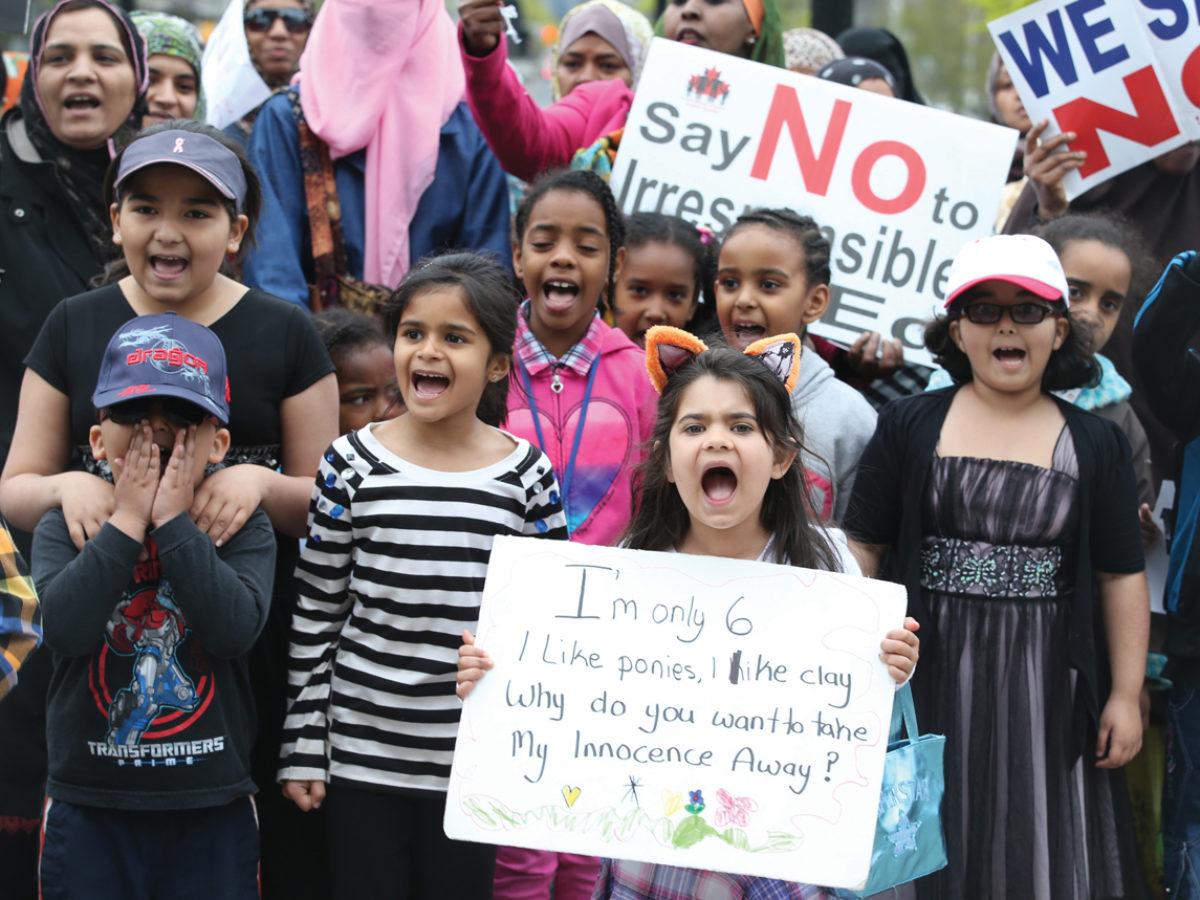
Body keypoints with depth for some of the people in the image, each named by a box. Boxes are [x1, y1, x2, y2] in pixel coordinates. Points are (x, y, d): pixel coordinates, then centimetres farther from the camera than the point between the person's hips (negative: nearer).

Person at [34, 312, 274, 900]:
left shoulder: (243, 530, -1)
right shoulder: (65, 528, 0)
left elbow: (236, 629, -19)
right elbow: (66, 626, -19)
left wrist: (173, 522, -16)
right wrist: (127, 521, -16)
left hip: (212, 811, 0)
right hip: (91, 810, 0)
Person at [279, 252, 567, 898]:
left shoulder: (527, 475, -2)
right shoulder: (353, 465, -3)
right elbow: (314, 614, 1)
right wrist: (303, 745, 0)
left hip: (474, 763, 0)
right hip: (362, 752, 0)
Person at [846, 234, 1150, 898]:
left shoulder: (1096, 444, 5)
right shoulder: (909, 425, 4)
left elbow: (1121, 577, 5)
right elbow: (862, 547, 4)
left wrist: (1125, 695, 1)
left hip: (1045, 687, 0)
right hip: (928, 682, 0)